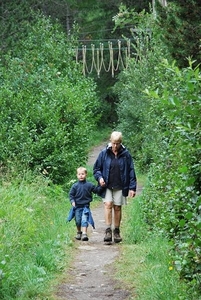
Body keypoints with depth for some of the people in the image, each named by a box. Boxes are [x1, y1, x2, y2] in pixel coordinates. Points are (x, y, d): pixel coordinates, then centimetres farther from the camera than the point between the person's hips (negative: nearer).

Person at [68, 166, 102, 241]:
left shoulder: (89, 185, 0)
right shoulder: (75, 186, -2)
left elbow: (96, 190, 7)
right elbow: (71, 194, 1)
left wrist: (101, 186, -8)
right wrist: (72, 201, -13)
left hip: (85, 206, -1)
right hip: (77, 206, 1)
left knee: (84, 220, -12)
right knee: (78, 220, 12)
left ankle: (84, 233, -17)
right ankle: (79, 232, 32)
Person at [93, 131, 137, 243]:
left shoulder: (126, 155, 0)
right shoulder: (104, 153, 1)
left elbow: (131, 171, 3)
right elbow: (97, 169, 11)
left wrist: (132, 187, -3)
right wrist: (99, 177, -9)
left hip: (120, 186, 0)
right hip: (107, 186, 0)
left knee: (117, 207, 4)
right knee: (108, 205, -14)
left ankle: (117, 231, 15)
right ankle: (108, 230, -17)